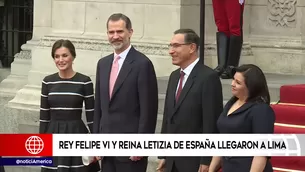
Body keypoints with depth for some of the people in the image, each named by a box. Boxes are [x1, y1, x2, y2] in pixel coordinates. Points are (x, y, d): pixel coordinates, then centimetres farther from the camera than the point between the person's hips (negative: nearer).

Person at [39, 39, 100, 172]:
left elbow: (91, 115, -3)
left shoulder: (84, 82, -5)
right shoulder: (48, 82, 4)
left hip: (76, 134, -3)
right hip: (53, 136, 3)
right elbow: (44, 116, 7)